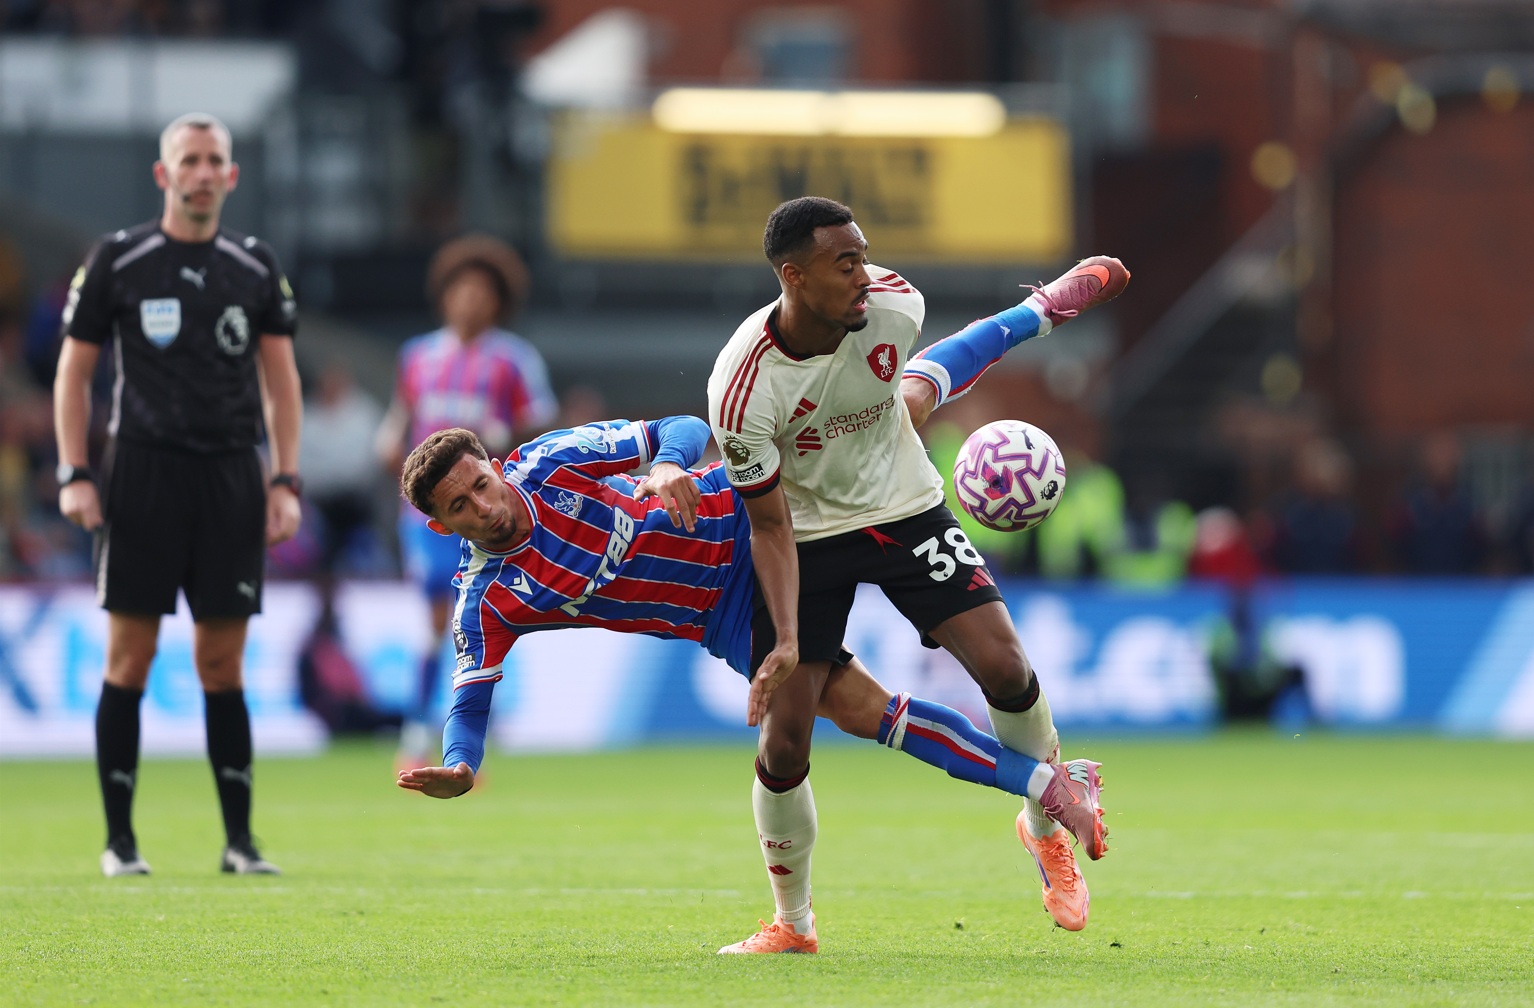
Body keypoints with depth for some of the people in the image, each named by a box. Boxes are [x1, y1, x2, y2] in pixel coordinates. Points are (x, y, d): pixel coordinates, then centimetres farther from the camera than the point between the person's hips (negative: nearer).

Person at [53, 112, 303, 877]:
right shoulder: (117, 261, 1)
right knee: (129, 661, -2)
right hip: (143, 470, -2)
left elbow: (280, 381, 12)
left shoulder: (256, 268, 9)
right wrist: (73, 476, -5)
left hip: (231, 474, 2)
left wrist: (285, 482, 2)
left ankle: (239, 840, 7)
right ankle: (119, 840, 3)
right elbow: (73, 372, 4)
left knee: (222, 664, 3)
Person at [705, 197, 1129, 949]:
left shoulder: (894, 307, -20)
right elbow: (771, 525, -18)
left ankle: (1048, 827, 16)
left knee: (1003, 667, -13)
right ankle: (792, 923, 16)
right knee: (782, 740, -7)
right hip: (808, 535, -3)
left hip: (905, 509, 3)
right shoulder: (742, 387, -28)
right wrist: (786, 640, -25)